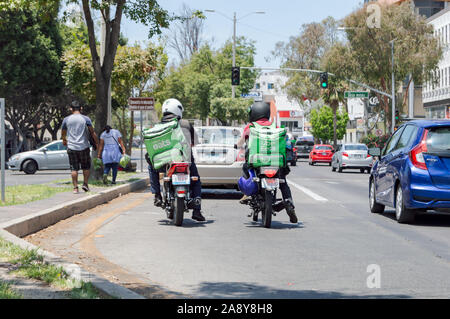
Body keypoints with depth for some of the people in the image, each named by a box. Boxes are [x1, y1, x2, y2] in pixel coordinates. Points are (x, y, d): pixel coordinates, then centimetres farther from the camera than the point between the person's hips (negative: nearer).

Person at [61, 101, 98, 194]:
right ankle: (85, 184, 7)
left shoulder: (66, 120, 3)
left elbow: (63, 133, 15)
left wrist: (64, 140, 35)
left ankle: (75, 187, 0)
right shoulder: (86, 119, -2)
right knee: (86, 167, 14)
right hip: (84, 147, -1)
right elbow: (92, 133, -4)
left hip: (71, 148, 1)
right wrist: (97, 142, 10)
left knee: (74, 169, 3)